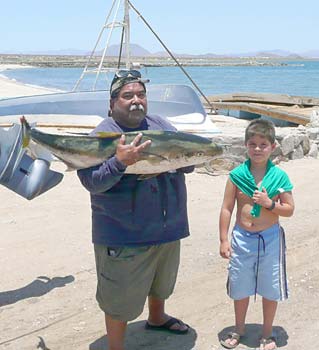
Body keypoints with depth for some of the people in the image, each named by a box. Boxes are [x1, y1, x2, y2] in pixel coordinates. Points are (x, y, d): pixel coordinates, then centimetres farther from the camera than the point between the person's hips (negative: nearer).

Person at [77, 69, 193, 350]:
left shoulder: (161, 125, 5)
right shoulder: (102, 134, -13)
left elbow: (189, 165, 7)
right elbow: (91, 182, -21)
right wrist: (120, 162, -36)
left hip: (168, 228, 7)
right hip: (123, 236, -6)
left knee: (161, 281, 29)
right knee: (120, 298, 5)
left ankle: (157, 317, 55)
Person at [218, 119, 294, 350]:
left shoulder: (279, 176, -8)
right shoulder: (237, 175, -7)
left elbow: (289, 209, -3)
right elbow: (227, 209, -4)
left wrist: (269, 203, -21)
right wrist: (224, 240, -5)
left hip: (270, 238, 0)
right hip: (242, 237, 1)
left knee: (271, 288, 11)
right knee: (240, 287, 15)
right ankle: (239, 329, 37)